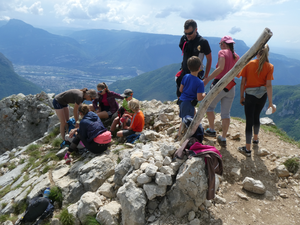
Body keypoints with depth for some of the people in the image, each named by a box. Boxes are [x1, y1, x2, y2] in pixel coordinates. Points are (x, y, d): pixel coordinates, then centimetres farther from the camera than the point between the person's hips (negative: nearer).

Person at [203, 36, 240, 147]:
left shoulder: (222, 52, -6)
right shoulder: (237, 56, 13)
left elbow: (220, 68, -21)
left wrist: (207, 79, -22)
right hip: (231, 87, 6)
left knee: (209, 107, 15)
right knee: (226, 113, 8)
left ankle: (212, 130, 22)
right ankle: (223, 139, 11)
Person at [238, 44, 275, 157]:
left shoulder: (249, 64, -8)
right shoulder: (269, 66, -6)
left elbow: (243, 82, -7)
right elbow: (268, 85, -11)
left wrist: (241, 97, 3)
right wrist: (270, 103, -9)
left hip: (250, 95, -3)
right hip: (262, 96, 3)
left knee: (249, 121, 1)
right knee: (256, 117, 25)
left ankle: (247, 149, 5)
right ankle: (255, 138, 47)